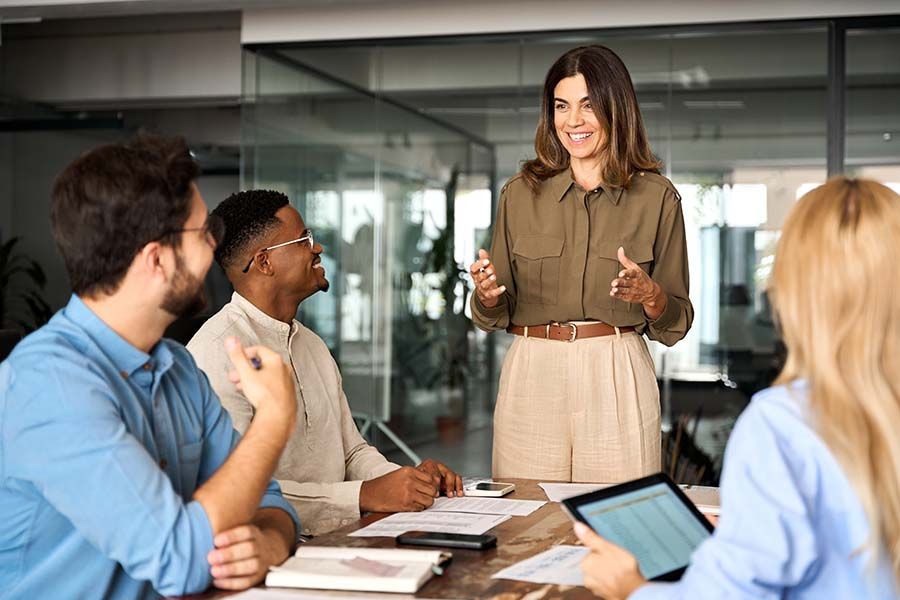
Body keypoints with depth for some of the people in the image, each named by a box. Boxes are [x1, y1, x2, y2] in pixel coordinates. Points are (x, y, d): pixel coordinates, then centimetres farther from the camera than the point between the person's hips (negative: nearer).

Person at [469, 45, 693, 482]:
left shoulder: (657, 197, 2)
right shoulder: (520, 193, 7)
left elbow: (676, 322, 5)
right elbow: (497, 316, 10)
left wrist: (650, 295, -15)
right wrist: (487, 293, -10)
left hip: (617, 378, -1)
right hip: (531, 376, 1)